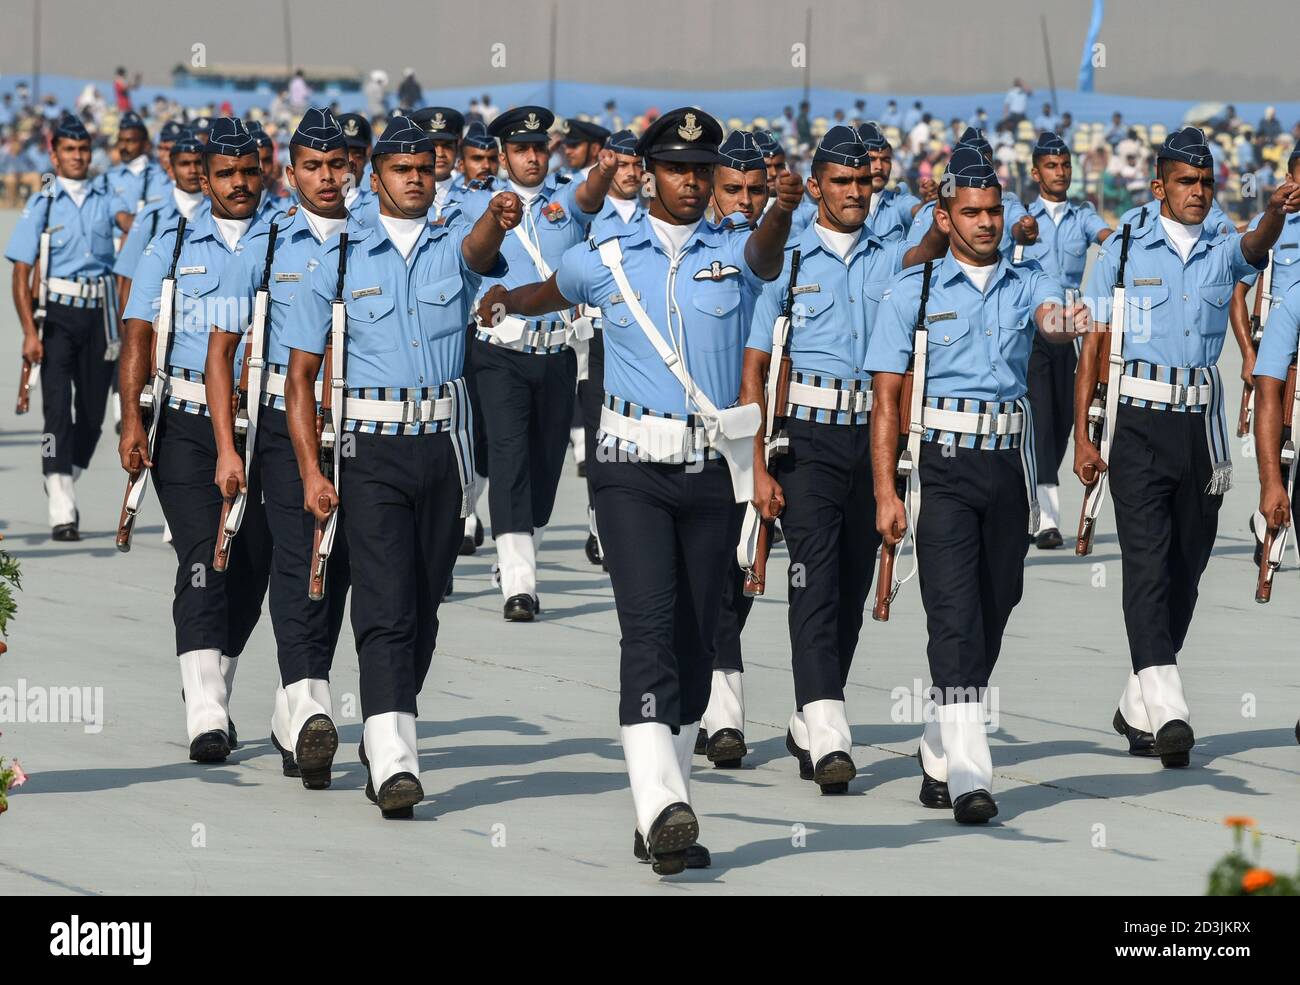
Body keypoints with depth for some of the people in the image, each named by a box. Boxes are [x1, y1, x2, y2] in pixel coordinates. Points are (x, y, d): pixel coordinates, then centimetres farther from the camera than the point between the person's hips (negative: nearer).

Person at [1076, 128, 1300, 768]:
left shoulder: (1223, 252, 10)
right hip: (1139, 425, -4)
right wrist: (1082, 437, -3)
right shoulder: (1123, 254, 4)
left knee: (1186, 569, 8)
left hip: (1202, 426, 4)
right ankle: (1166, 709, -24)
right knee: (1147, 562, -13)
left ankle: (1138, 708, 20)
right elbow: (1094, 346, 4)